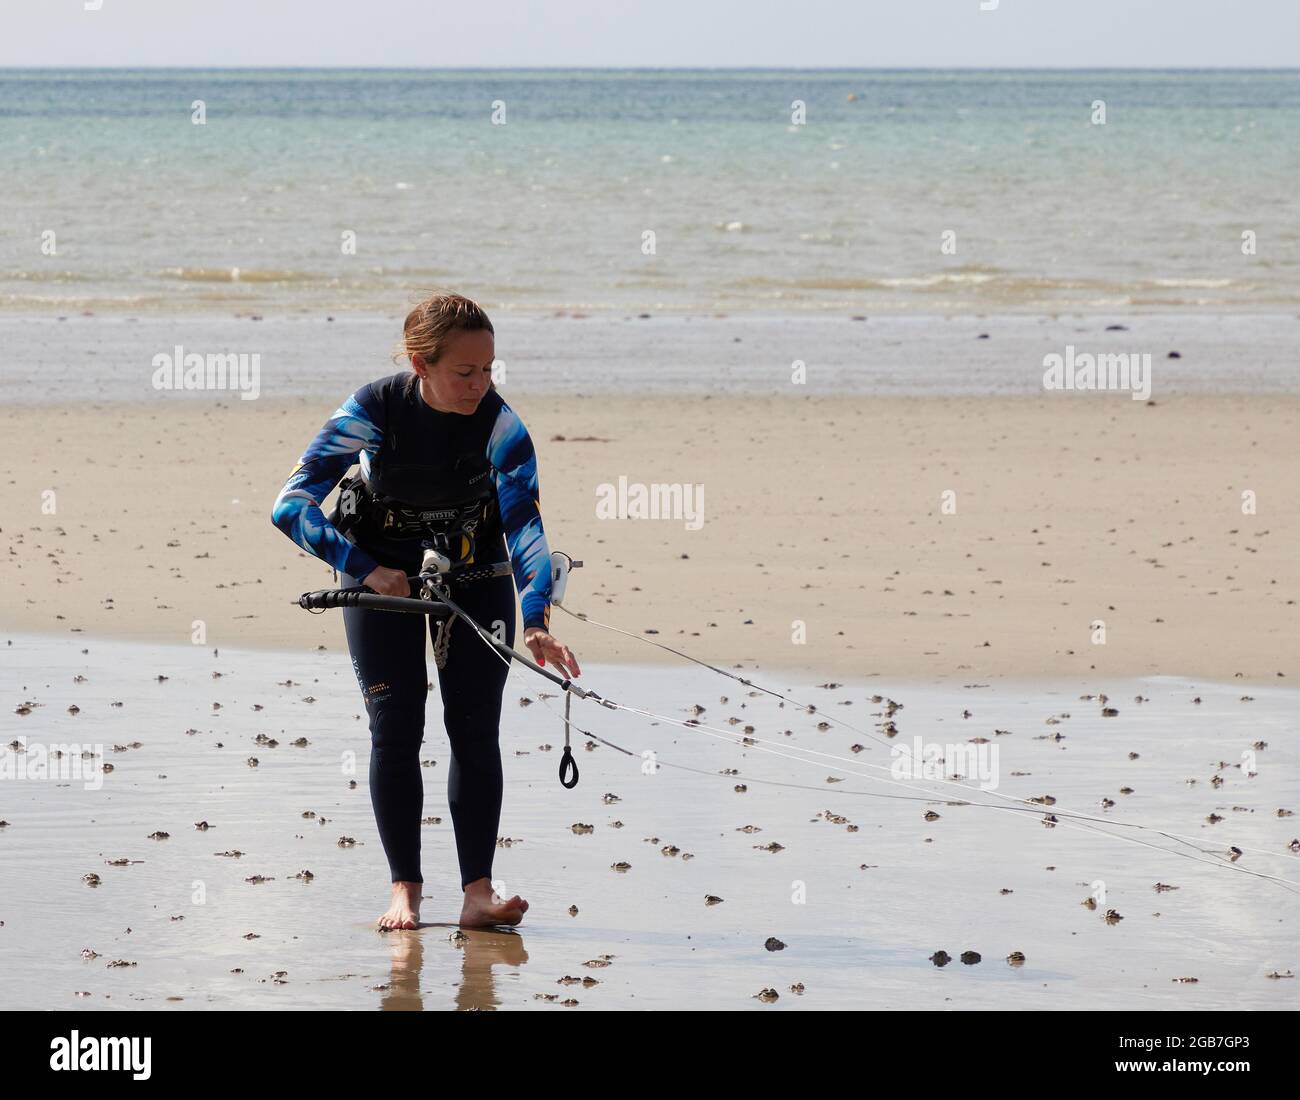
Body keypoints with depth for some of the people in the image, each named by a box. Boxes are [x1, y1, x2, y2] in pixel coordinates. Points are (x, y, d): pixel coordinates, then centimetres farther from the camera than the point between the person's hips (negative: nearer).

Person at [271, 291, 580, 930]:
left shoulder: (500, 424, -25)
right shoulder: (373, 412, -26)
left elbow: (524, 523, -33)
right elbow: (291, 506, -23)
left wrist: (536, 621, -47)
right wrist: (363, 569, -30)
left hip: (474, 571, 1)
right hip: (382, 573, -1)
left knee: (476, 728, -6)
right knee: (395, 728, -4)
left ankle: (477, 892, -7)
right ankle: (405, 890, 3)